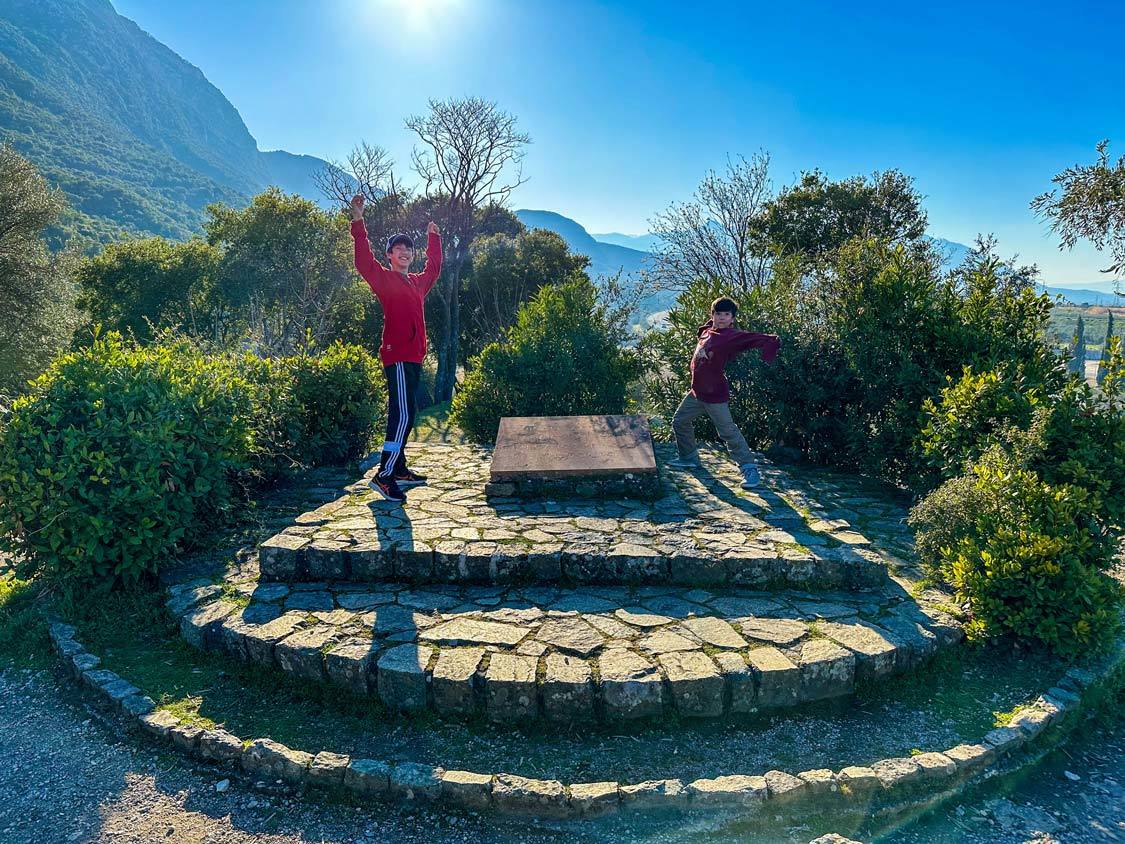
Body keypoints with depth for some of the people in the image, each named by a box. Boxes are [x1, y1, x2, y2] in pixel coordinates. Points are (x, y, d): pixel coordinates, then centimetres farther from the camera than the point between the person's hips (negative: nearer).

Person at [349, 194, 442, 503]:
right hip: (397, 356, -9)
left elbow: (434, 267, 38)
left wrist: (434, 238, 41)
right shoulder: (385, 279, -1)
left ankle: (399, 469, 20)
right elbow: (364, 261, -18)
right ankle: (384, 475, -16)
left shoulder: (418, 282, 19)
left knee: (407, 415, 12)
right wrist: (358, 222, -24)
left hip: (414, 356, 9)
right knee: (402, 415, -16)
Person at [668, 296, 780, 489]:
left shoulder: (732, 336, -16)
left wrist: (771, 342, -43)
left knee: (728, 432, -8)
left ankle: (749, 469, 0)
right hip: (697, 392, 8)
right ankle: (689, 458, 38)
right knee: (680, 422, 19)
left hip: (715, 395, -8)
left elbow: (757, 338, -25)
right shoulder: (706, 330, 5)